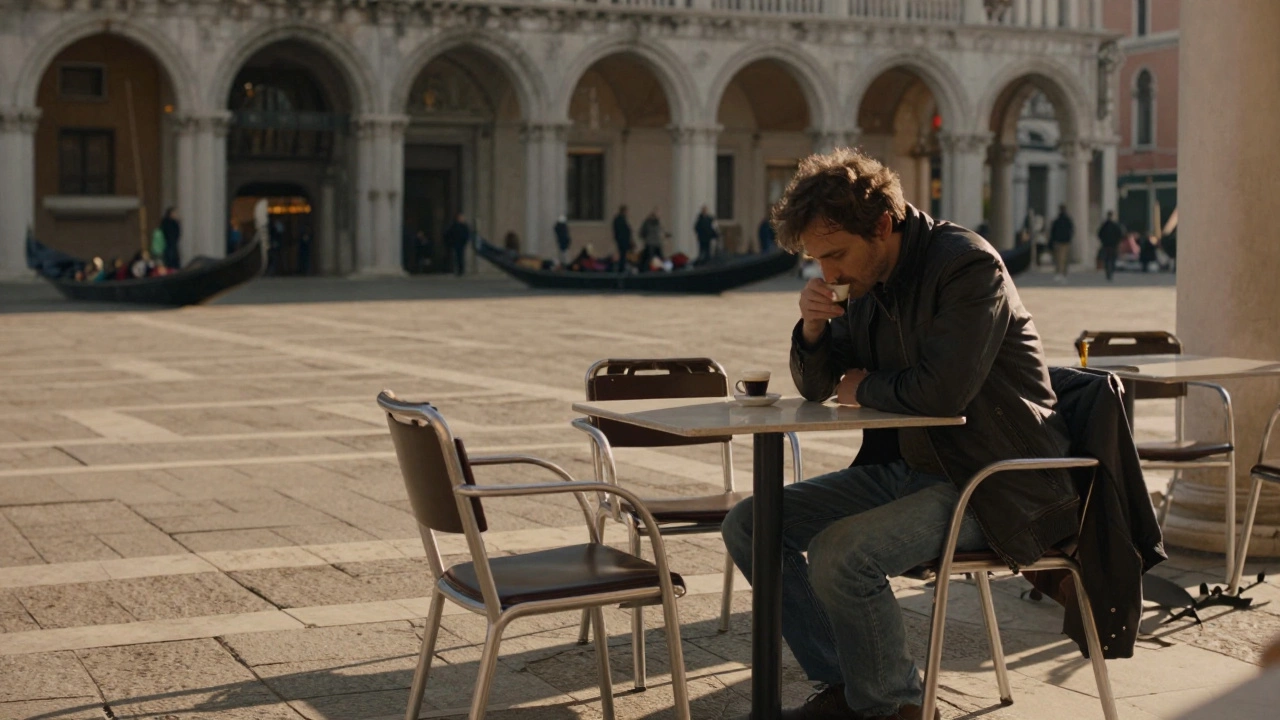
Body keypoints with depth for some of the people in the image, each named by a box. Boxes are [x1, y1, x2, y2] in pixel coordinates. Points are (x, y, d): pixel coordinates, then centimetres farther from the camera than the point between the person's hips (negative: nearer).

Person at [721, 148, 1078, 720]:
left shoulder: (969, 266, -18)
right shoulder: (865, 281, 6)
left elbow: (939, 392, -29)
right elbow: (816, 388, 15)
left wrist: (866, 387, -9)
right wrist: (812, 328, -7)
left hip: (989, 481, -9)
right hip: (905, 468, 9)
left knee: (839, 554, -30)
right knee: (749, 524, 0)